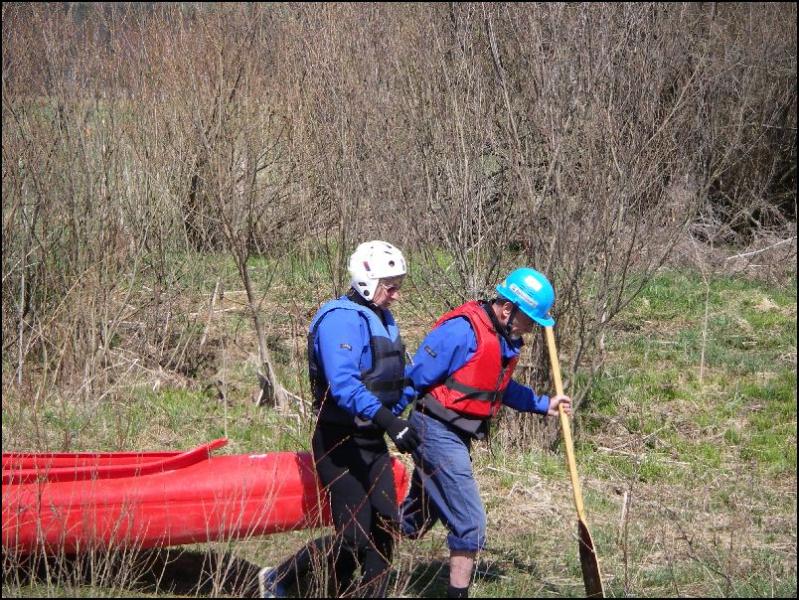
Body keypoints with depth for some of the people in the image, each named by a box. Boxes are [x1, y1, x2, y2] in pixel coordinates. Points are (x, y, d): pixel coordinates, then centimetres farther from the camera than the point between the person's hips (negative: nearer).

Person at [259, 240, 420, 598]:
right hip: (340, 444, -9)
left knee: (385, 528, 5)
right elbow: (343, 384, -32)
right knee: (354, 536, -8)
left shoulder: (383, 320, 13)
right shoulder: (341, 319, -18)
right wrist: (388, 420, -42)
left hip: (372, 442, 9)